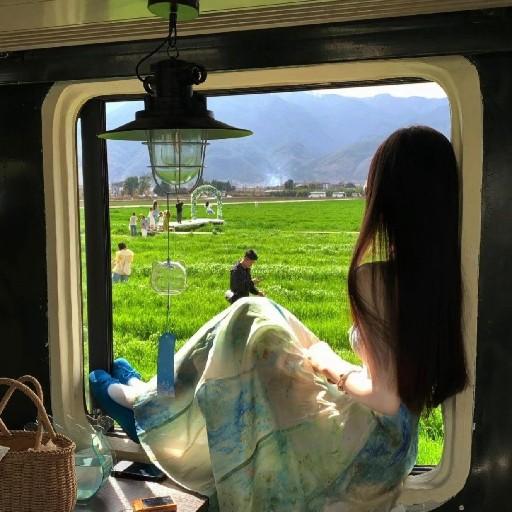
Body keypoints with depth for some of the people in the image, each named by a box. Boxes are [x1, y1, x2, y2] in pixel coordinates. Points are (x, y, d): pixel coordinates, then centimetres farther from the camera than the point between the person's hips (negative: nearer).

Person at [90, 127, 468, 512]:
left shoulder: (377, 273, -26)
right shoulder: (446, 265, -4)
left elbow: (385, 396, -25)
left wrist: (332, 369, -7)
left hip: (367, 446, -7)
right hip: (394, 440, 7)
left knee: (248, 324, -1)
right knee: (259, 317, 13)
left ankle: (149, 403, 20)